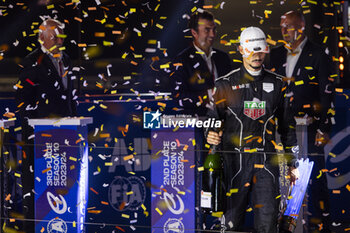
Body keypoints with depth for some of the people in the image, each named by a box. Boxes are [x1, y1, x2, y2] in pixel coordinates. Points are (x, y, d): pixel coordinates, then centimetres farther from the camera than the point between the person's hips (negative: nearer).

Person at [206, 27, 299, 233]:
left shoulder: (277, 84, 11)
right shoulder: (226, 84, 4)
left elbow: (288, 125, 16)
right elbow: (213, 117, 7)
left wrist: (292, 163, 14)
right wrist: (211, 134, -17)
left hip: (267, 159, 1)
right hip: (235, 158, -1)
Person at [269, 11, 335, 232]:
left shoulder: (318, 55, -2)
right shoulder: (277, 55, 13)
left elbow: (327, 94, -6)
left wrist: (324, 128, -11)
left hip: (309, 126, -5)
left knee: (315, 177, -4)